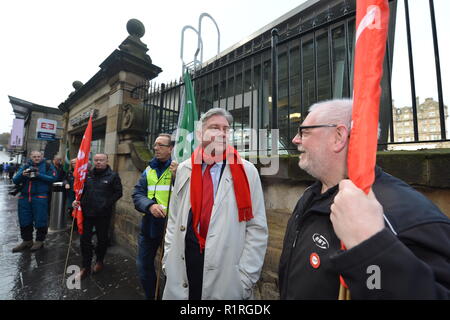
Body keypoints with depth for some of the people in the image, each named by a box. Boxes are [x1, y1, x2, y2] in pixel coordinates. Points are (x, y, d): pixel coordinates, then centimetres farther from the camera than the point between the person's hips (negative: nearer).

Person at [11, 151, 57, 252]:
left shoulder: (47, 166, 2)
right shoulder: (25, 167, 14)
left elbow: (53, 178, -8)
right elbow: (15, 180, 7)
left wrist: (39, 175, -17)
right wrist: (22, 175, -12)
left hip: (40, 197, -5)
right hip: (24, 197, 5)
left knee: (40, 220, 1)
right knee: (24, 220, 12)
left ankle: (39, 240, 16)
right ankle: (27, 241, 28)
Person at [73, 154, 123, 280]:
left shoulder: (113, 176, -7)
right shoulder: (88, 174, 8)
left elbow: (118, 192, -8)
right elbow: (82, 190, 17)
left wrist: (107, 204, -17)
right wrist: (77, 200, -1)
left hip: (103, 214, -4)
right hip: (87, 212, 4)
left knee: (102, 239, 13)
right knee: (84, 240, 9)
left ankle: (99, 261, 38)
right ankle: (85, 267, 26)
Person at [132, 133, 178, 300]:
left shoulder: (179, 169, -9)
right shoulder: (148, 170, 7)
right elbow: (137, 194, 0)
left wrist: (177, 177, -31)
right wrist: (150, 205, -19)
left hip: (171, 225, -5)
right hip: (149, 225, 5)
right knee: (144, 265, 20)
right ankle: (150, 295, 45)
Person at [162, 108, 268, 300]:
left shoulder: (246, 171, -10)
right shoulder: (184, 169, 0)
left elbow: (257, 228, -8)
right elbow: (174, 218, 6)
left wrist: (245, 278, -9)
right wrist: (168, 259, 5)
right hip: (184, 261, 3)